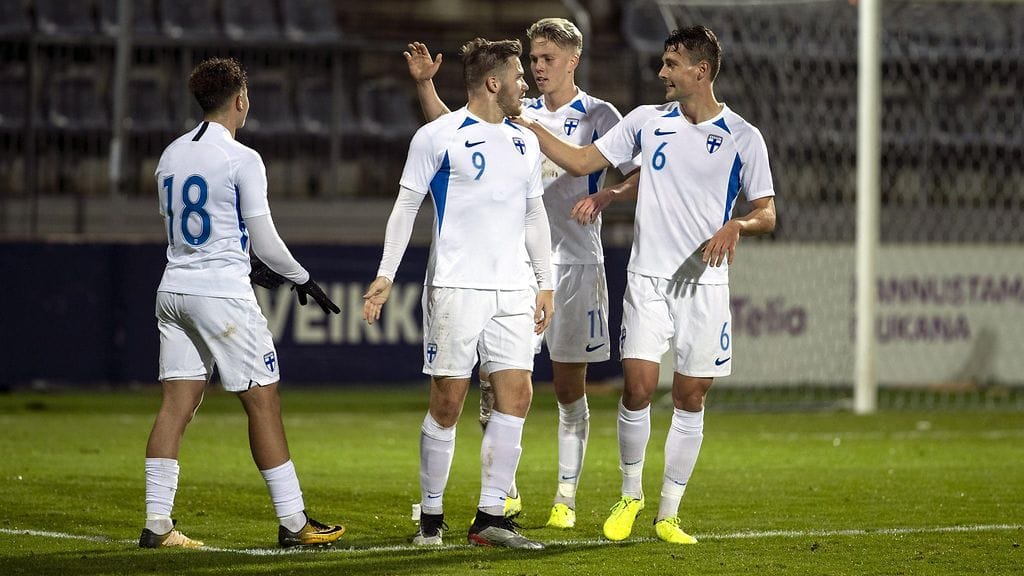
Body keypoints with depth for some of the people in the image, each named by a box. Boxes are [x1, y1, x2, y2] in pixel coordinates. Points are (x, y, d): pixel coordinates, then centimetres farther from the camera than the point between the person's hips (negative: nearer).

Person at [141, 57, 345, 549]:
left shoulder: (172, 155, 11)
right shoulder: (241, 159, -9)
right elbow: (263, 239, -8)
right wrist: (302, 279, 9)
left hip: (174, 288, 7)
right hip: (223, 293, -6)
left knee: (177, 404, 5)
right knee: (263, 403, 0)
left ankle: (156, 523, 0)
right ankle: (293, 522, 4)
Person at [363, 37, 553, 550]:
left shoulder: (524, 142, 15)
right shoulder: (438, 137, -4)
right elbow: (406, 204, 0)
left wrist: (545, 283, 18)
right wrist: (385, 276, -5)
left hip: (512, 292, 6)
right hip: (454, 290, -5)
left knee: (516, 397, -4)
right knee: (447, 403, -3)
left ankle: (490, 517, 1)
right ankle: (431, 517, 9)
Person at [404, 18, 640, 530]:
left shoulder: (598, 116, -1)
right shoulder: (519, 115, 11)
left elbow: (639, 172, -4)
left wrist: (602, 197, -21)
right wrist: (424, 85, -2)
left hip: (573, 263, -3)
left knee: (569, 387, 3)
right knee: (494, 379, -5)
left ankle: (566, 500, 12)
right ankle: (504, 493, 6)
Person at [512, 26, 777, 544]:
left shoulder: (743, 138, -1)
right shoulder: (647, 120, 6)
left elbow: (766, 213, 2)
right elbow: (580, 161, 11)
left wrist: (735, 227, -19)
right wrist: (526, 124, 5)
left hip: (704, 284, -1)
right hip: (647, 278, 1)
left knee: (690, 399, 3)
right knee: (638, 388, -9)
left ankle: (668, 514, 13)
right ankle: (630, 496, 13)